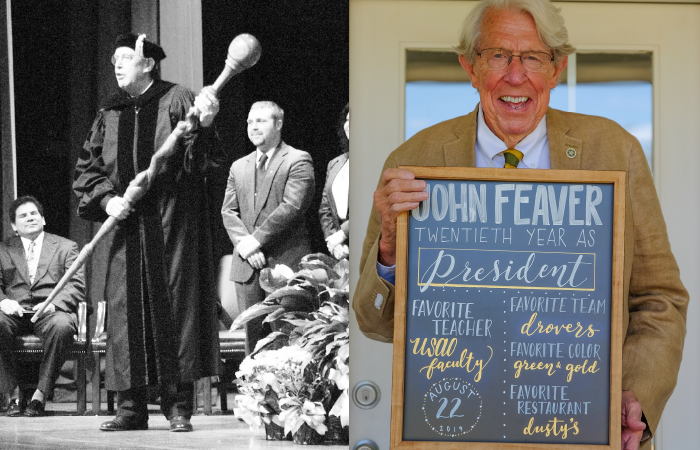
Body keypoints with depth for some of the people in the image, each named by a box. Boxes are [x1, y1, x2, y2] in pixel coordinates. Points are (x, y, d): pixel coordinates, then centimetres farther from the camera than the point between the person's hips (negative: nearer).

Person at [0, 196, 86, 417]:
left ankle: (41, 394, -28)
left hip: (51, 311, -1)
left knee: (61, 325, -37)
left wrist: (53, 303, -15)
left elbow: (77, 286, 5)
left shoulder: (65, 247, 16)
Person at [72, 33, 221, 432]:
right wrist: (106, 199, -5)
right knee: (127, 310, 2)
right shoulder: (110, 114, 13)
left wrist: (202, 126, -30)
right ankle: (132, 407, 7)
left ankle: (179, 406, 1)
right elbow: (88, 168, 13)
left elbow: (194, 161, -11)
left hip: (173, 223, -5)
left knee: (174, 305, -4)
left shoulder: (177, 101, -1)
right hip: (128, 225, 5)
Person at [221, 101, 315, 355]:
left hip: (285, 262, -5)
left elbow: (292, 207, -11)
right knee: (253, 334, 4)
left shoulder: (298, 161, 0)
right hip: (247, 265, 5)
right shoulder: (238, 167, 19)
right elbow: (228, 211, 12)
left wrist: (257, 240, -14)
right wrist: (244, 244, -6)